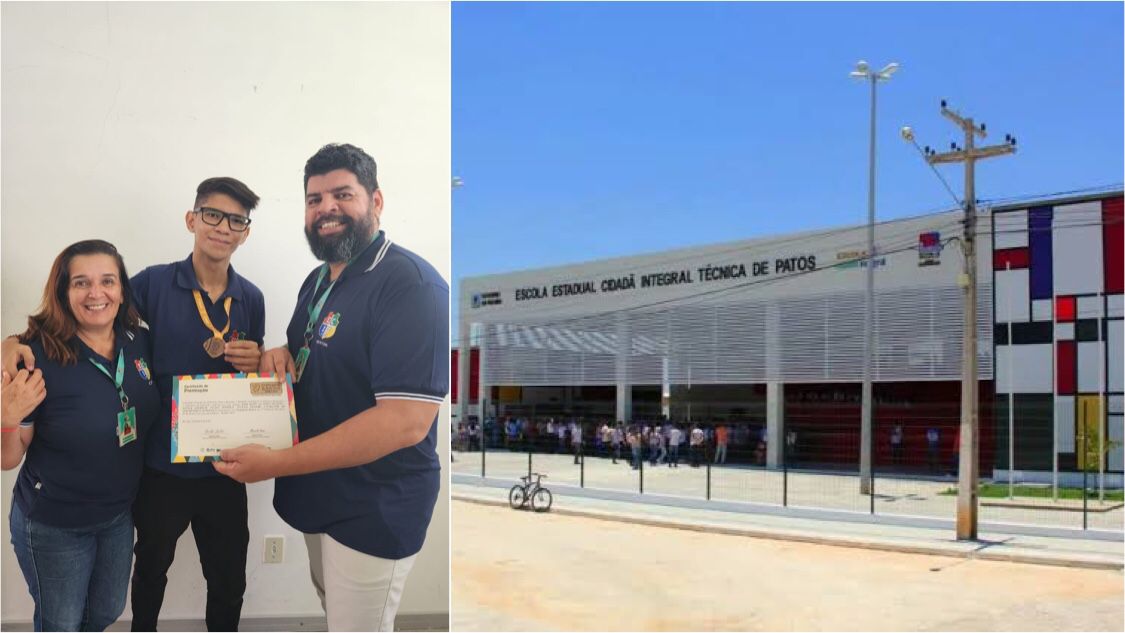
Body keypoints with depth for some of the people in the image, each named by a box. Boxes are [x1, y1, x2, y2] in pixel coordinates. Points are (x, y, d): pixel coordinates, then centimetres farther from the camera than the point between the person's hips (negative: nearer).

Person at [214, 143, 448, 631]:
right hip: (320, 494, 9)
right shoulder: (318, 280, 8)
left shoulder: (409, 284, -23)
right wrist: (278, 356, -3)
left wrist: (276, 465, -29)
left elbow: (406, 420, -31)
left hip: (373, 508, -9)